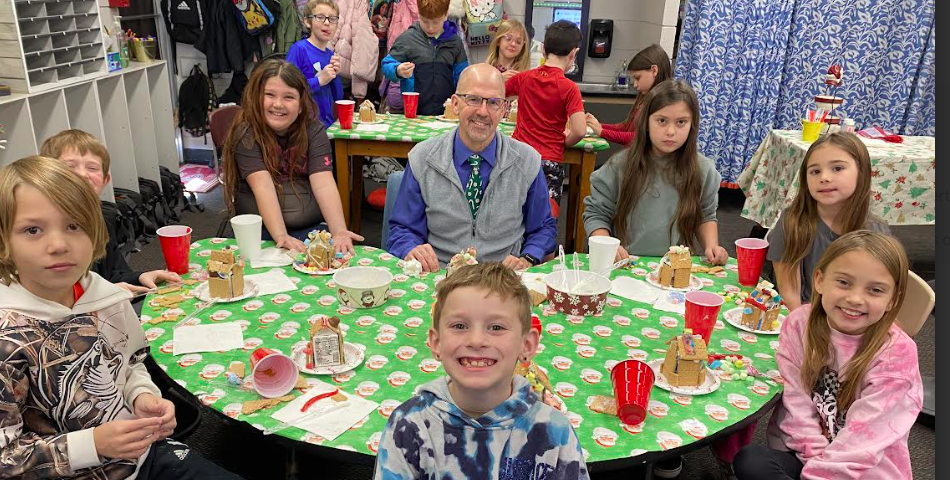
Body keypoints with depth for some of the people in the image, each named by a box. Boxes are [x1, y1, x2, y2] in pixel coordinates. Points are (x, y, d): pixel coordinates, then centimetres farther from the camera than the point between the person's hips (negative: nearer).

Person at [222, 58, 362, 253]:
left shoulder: (313, 129, -2)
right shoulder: (246, 134, -8)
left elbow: (324, 184, -12)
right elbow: (263, 186, -20)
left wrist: (339, 231, -28)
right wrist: (281, 236, -34)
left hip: (312, 227, 2)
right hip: (262, 231, -2)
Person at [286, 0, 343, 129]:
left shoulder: (331, 55, 8)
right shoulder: (299, 49, -11)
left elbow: (338, 98, 11)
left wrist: (335, 75, -5)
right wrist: (319, 81, -19)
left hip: (328, 123, 6)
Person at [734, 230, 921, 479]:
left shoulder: (897, 353, -14)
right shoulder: (799, 324, -7)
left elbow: (862, 438, -16)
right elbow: (797, 403, -7)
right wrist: (818, 456, -14)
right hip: (804, 454, 4)